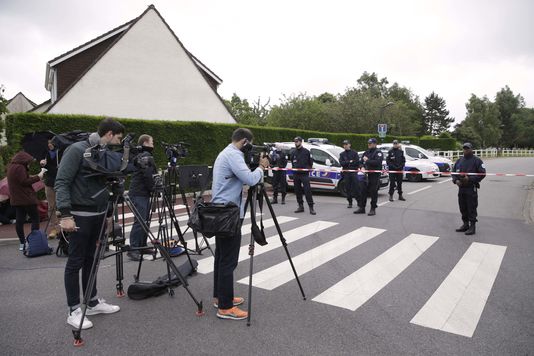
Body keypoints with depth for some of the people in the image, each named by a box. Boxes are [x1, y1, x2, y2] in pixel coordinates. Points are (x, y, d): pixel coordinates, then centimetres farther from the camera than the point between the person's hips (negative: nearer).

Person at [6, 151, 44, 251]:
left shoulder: (11, 167, 15)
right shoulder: (20, 168, -15)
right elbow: (24, 182, -19)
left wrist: (32, 177, 6)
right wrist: (38, 177, -16)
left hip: (16, 199, 9)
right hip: (26, 198, -9)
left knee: (19, 220, 8)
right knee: (35, 218, 0)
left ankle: (22, 243, 13)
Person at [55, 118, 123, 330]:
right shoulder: (77, 150, -13)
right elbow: (61, 183, -17)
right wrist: (65, 214, -23)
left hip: (98, 214, 8)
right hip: (80, 215, -7)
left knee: (91, 260, 14)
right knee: (75, 262, 1)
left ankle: (92, 303, 24)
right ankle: (74, 311, 10)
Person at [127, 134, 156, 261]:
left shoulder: (145, 156, 20)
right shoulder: (145, 156, -10)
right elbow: (148, 176, -17)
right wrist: (153, 189, -8)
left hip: (143, 193, 10)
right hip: (139, 194, -10)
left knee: (145, 221, 12)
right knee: (140, 221, -10)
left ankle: (142, 246, 18)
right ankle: (133, 249, -8)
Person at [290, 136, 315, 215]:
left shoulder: (306, 151, 1)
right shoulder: (293, 152, 11)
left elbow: (310, 162, 5)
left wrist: (308, 168, -3)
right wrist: (294, 168, 9)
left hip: (304, 174, -4)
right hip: (296, 174, 5)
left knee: (307, 190, -9)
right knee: (297, 191, 8)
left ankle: (311, 208, -9)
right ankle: (301, 206, 18)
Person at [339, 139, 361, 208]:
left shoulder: (354, 153, 5)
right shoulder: (342, 154, 12)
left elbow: (357, 162, -5)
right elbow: (341, 163, -2)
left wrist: (347, 163, -6)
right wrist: (350, 162, -12)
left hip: (353, 172, -2)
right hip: (346, 173, 2)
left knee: (356, 187, -6)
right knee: (348, 188, 3)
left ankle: (359, 201, 4)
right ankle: (350, 203, 11)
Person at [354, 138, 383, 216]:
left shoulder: (378, 152, -5)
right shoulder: (366, 152, 18)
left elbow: (377, 162, -21)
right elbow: (361, 161, 21)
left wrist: (367, 161, -15)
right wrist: (362, 166, 0)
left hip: (375, 175, -7)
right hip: (366, 174, 7)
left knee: (373, 193, -3)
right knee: (363, 192, 8)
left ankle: (373, 209, 4)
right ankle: (362, 208, 16)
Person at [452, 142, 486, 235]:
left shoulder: (477, 160, -4)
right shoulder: (459, 160, 13)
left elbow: (482, 173, -9)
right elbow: (454, 171, 18)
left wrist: (470, 179, -17)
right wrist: (456, 180, -1)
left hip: (471, 188, -6)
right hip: (461, 188, 6)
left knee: (471, 208, -4)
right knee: (463, 208, 12)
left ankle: (472, 226, 3)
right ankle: (465, 224, 23)